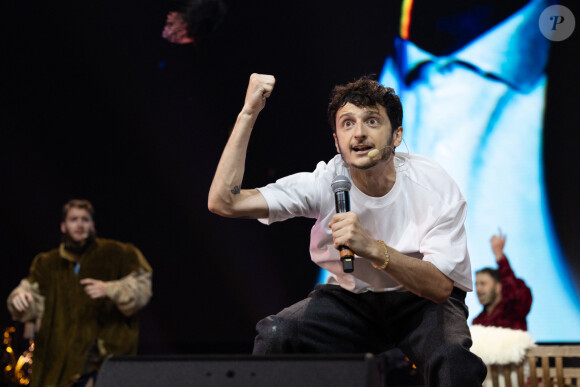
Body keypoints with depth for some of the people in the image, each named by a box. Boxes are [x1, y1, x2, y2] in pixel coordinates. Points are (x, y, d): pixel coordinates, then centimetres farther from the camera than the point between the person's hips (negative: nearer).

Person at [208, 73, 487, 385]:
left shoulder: (435, 187, -19)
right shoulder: (324, 183, -15)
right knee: (274, 336, -26)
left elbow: (441, 286, -26)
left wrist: (372, 248, -41)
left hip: (424, 301, -2)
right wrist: (248, 114, -26)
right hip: (352, 298, 2)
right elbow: (223, 202, -21)